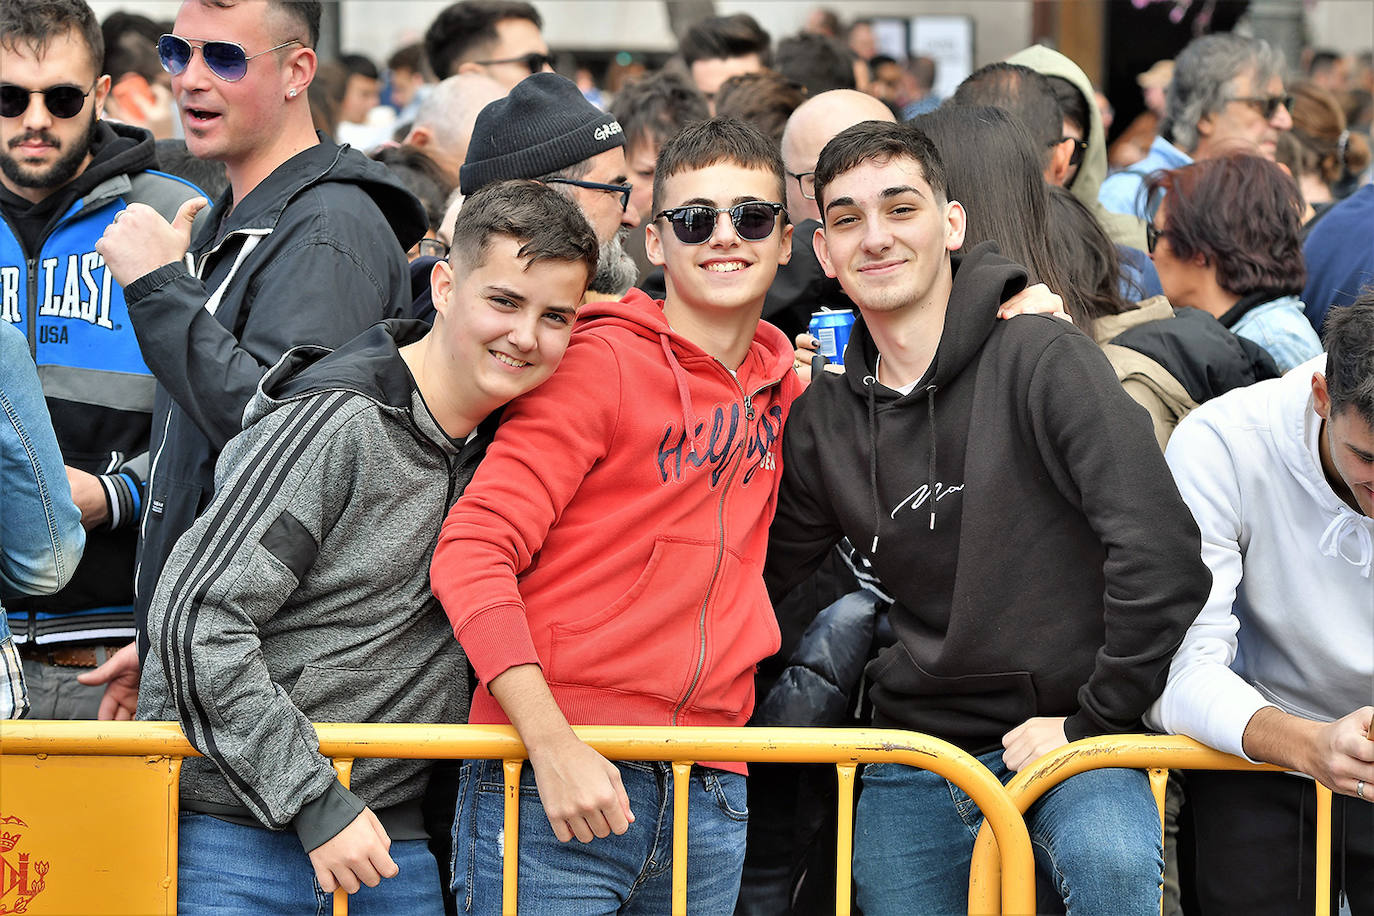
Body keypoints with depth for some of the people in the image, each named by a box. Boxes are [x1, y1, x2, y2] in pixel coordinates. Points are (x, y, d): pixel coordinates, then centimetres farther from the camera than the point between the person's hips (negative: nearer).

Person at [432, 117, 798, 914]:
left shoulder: (782, 378, 14)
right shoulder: (604, 363, -5)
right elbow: (471, 550, -12)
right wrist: (552, 742, -22)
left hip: (708, 801, 6)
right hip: (552, 788, -6)